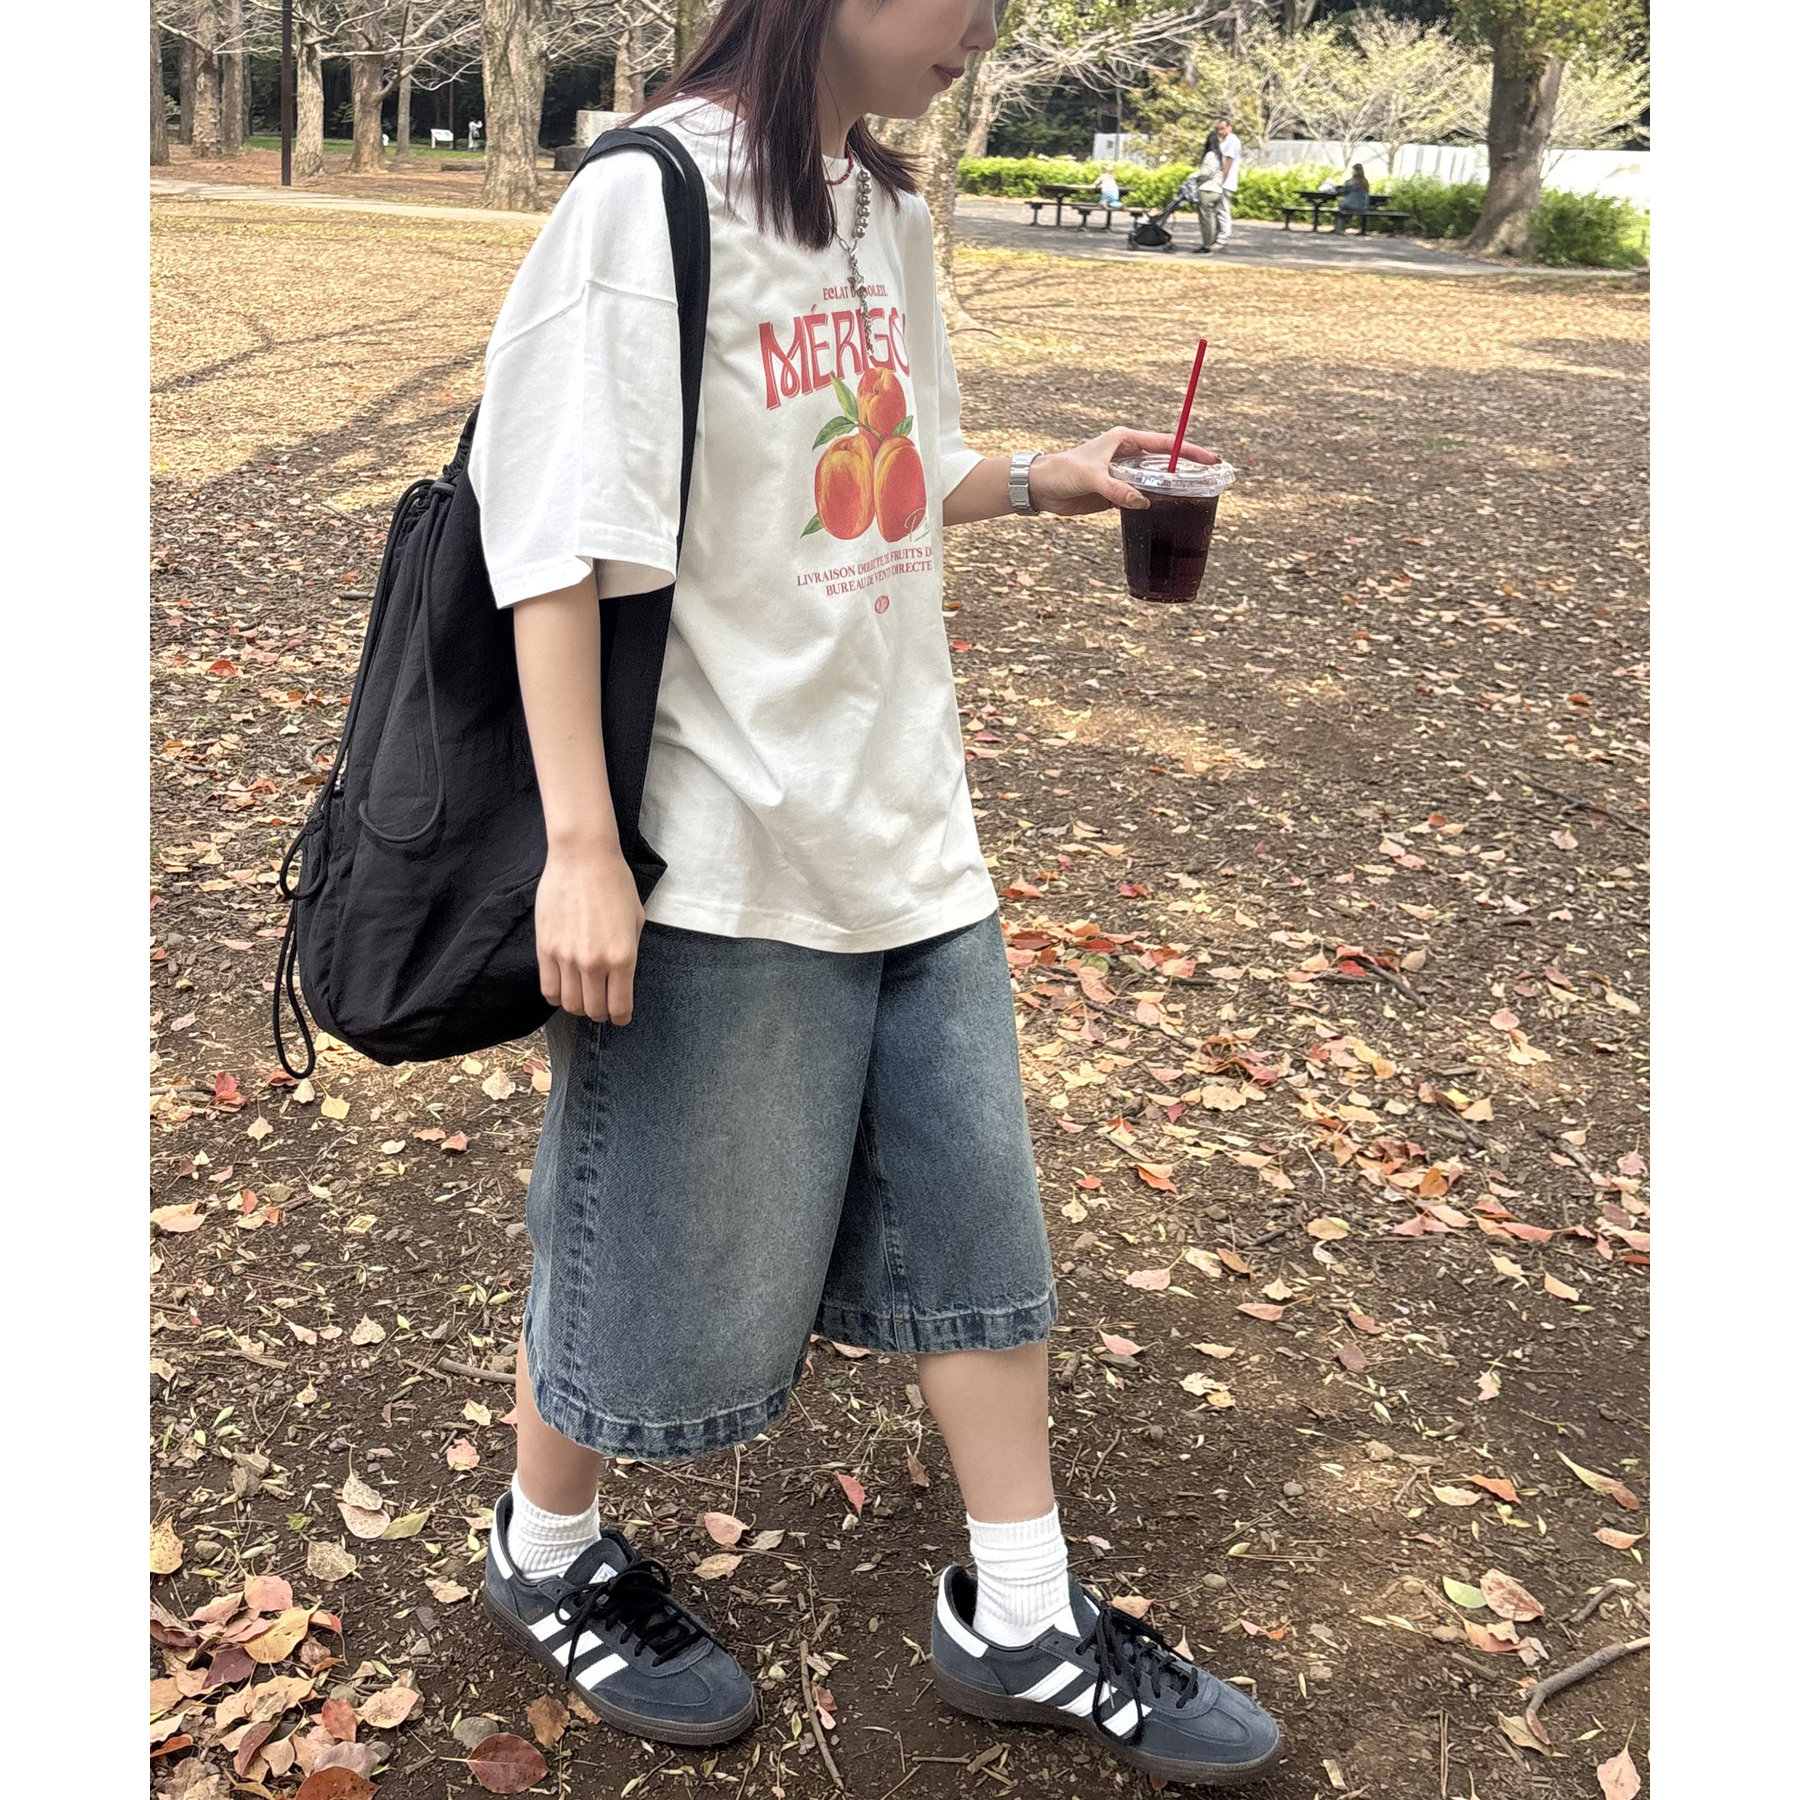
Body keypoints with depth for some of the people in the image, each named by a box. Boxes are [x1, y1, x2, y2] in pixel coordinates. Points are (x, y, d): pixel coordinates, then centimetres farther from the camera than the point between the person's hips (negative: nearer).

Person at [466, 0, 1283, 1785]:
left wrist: (1042, 480, 4)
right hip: (718, 849, -7)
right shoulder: (653, 199, -14)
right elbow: (562, 534, -16)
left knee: (975, 1214, 13)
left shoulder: (889, 210, 9)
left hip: (903, 824, 8)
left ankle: (1020, 1617, 30)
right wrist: (583, 843, -19)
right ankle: (547, 1553, 37)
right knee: (669, 1244, 9)